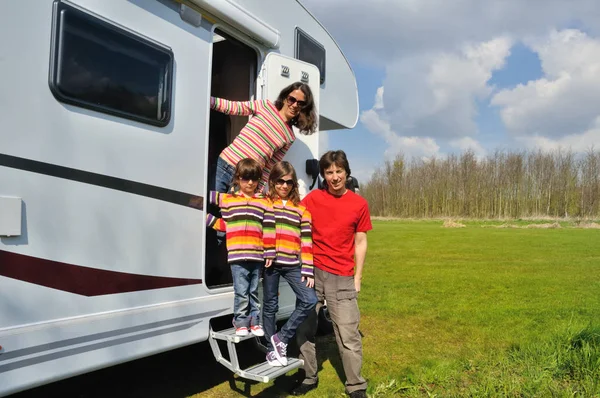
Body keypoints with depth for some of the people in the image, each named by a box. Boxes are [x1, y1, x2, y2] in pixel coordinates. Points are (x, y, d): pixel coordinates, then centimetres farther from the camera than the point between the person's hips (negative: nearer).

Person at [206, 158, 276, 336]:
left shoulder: (264, 203, 7)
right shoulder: (227, 199, 7)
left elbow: (269, 230, 3)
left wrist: (269, 253, -1)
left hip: (257, 255, 1)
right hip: (237, 255, -1)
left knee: (254, 291, 12)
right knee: (241, 293, 1)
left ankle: (255, 322, 24)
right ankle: (241, 323, 14)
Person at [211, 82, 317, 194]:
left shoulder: (289, 137, 4)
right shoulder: (265, 106, 2)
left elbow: (270, 167, 5)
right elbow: (231, 106, -3)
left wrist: (258, 189, -1)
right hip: (224, 164, 0)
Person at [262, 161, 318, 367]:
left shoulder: (301, 208, 8)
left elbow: (306, 240, 5)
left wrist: (307, 270, -2)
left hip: (292, 265, 2)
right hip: (270, 262, -1)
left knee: (309, 300, -9)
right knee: (270, 305, 7)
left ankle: (281, 338, 7)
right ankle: (271, 350, 23)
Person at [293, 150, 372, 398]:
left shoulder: (359, 204, 0)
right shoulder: (312, 199, 1)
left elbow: (360, 242, 5)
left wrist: (357, 277, 2)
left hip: (342, 278, -1)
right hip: (312, 272, 2)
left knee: (348, 334, 0)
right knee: (305, 328, 10)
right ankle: (309, 378, 29)